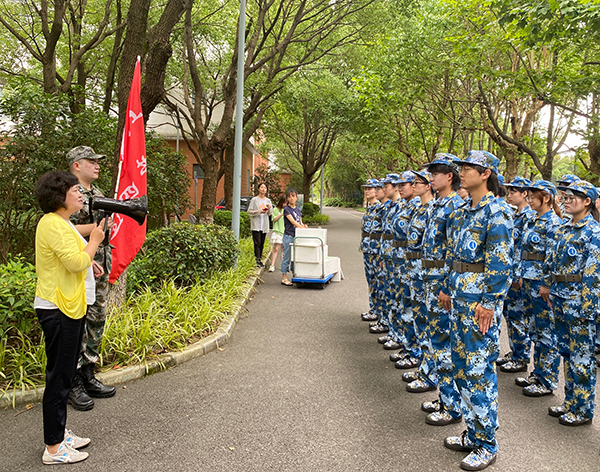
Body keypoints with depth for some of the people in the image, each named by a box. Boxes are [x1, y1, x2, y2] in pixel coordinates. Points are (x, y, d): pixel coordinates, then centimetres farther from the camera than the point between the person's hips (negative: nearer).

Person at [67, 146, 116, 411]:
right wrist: (96, 227, -19)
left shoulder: (97, 193, 16)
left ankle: (88, 377, 25)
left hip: (100, 270, 9)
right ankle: (72, 385, 9)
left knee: (96, 323, 13)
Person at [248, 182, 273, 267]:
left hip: (264, 226, 4)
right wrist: (259, 211, -15)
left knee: (262, 244, 7)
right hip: (256, 225, -4)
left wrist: (269, 208, -10)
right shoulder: (254, 200, 0)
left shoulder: (268, 200, 12)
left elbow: (270, 214, 11)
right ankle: (258, 261, -13)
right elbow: (249, 211, -4)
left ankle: (260, 260, 12)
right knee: (257, 243, -10)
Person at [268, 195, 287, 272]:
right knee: (276, 249, -8)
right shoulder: (276, 209, 3)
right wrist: (281, 214, -15)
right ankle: (272, 265, -8)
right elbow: (274, 219, -6)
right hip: (277, 231, -4)